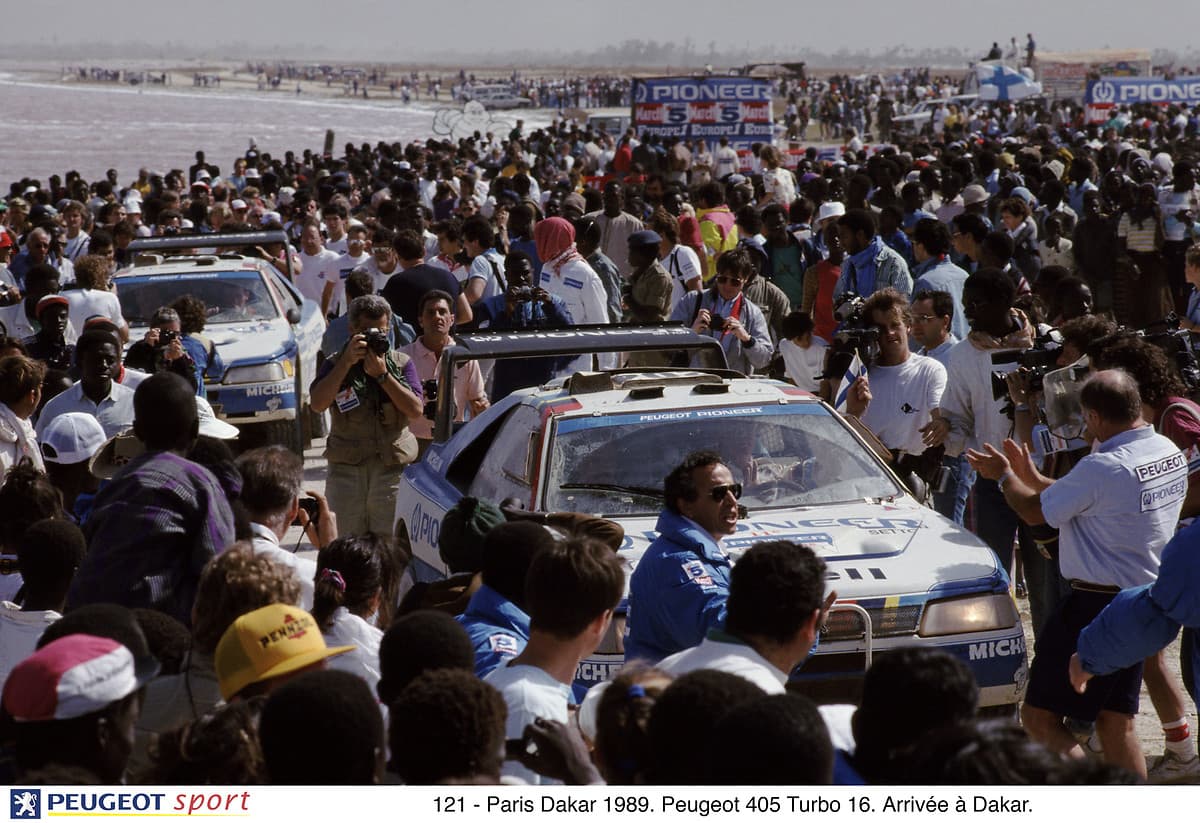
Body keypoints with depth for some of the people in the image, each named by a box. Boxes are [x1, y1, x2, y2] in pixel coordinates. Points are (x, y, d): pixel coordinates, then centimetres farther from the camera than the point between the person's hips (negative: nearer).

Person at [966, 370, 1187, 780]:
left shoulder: (1102, 468, -24)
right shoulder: (1170, 453, 4)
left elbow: (1035, 511, -8)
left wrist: (1005, 475, 11)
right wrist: (1031, 476, 21)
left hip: (1095, 607, -9)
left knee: (1040, 718, -1)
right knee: (1117, 723, 15)